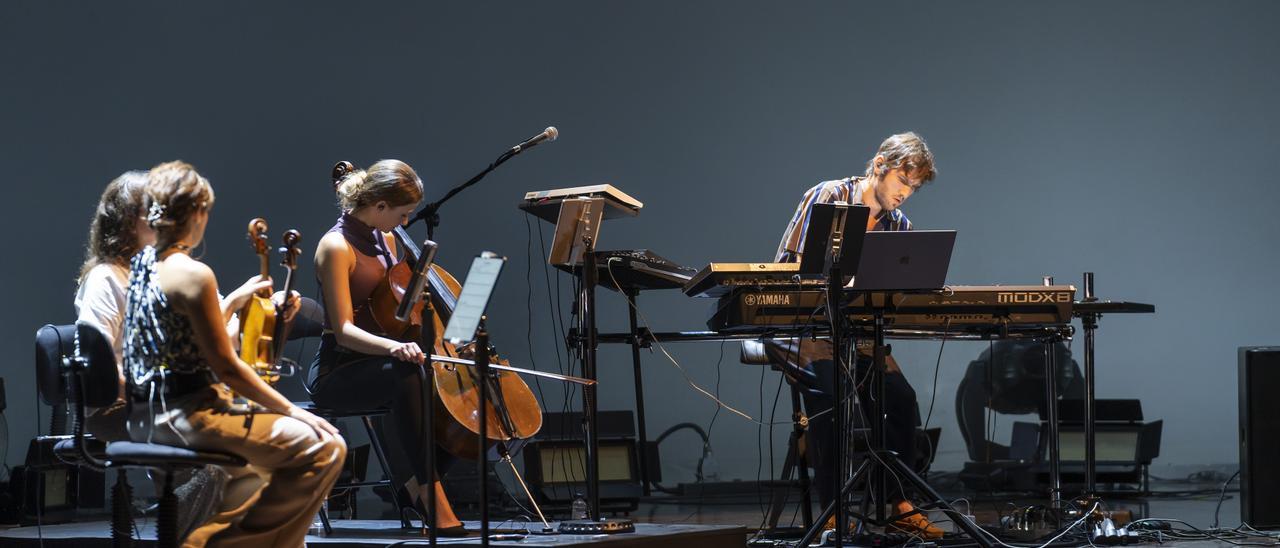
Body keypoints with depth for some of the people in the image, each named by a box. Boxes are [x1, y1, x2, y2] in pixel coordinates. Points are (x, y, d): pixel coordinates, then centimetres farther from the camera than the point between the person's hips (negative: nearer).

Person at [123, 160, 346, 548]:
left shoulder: (141, 264, 9)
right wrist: (291, 409, -8)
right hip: (186, 415, -10)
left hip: (147, 418, 10)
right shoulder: (193, 275, -18)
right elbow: (227, 367, -16)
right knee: (324, 447, -9)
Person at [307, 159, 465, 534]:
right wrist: (394, 347, -38)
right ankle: (431, 493, -38)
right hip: (337, 372, -8)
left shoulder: (385, 240, 12)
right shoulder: (336, 247, -13)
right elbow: (344, 330, -20)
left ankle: (416, 482, -7)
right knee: (405, 373, -38)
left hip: (379, 365, 8)